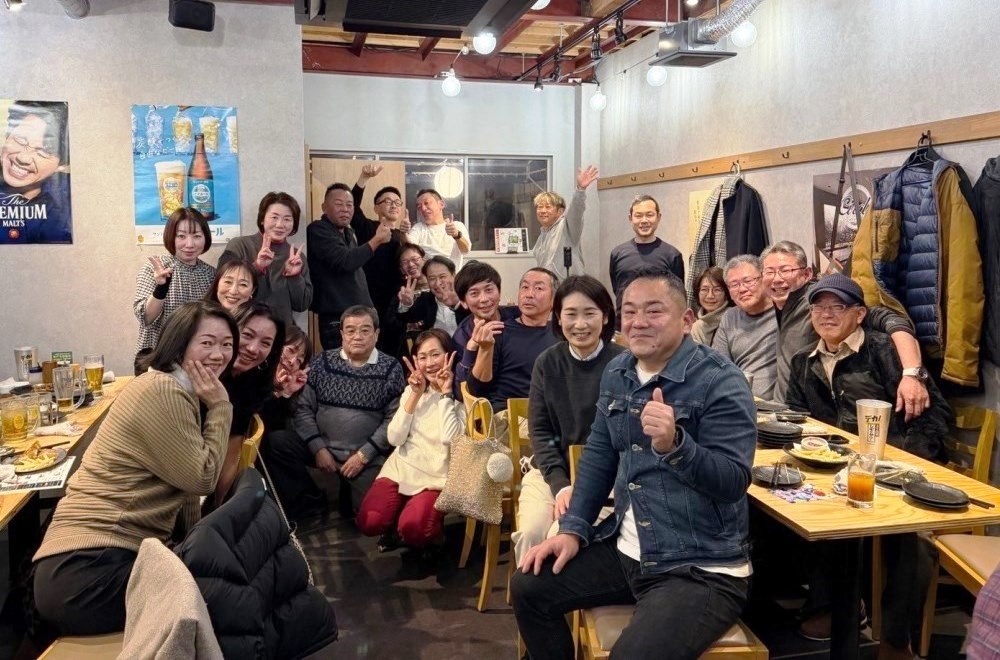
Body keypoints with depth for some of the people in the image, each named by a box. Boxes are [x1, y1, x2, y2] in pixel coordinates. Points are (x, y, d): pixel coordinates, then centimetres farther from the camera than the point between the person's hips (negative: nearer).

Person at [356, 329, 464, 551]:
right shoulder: (411, 390, 9)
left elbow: (450, 438, -20)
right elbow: (394, 438, -2)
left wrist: (445, 394, -14)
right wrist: (416, 395, -7)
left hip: (437, 476, -4)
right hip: (402, 468, 4)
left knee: (412, 528, -29)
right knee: (369, 523, -20)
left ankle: (431, 530, 4)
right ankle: (397, 528, 11)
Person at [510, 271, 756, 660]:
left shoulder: (721, 382, -15)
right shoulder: (616, 373, 7)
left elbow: (734, 482, -20)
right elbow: (598, 457, 13)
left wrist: (674, 445, -37)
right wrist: (573, 529, 4)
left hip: (702, 570, -7)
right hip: (624, 551, 7)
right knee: (528, 588, 9)